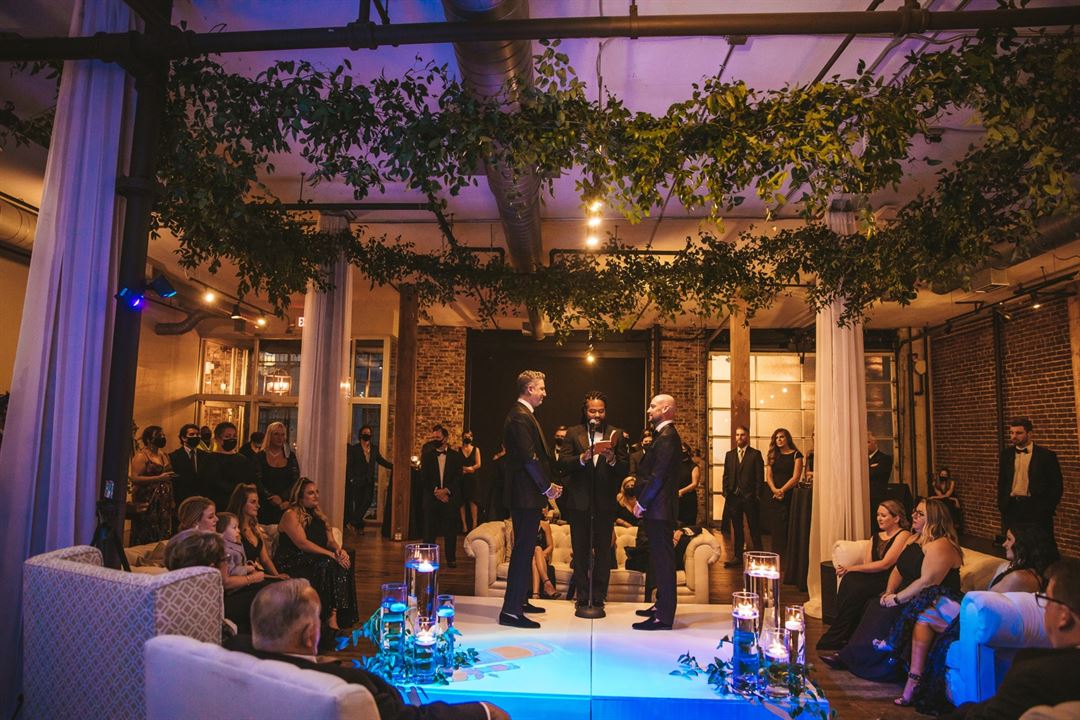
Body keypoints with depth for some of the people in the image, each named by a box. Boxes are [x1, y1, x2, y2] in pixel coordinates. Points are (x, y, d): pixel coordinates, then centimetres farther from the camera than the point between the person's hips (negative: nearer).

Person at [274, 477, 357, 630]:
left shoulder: (318, 514, 18)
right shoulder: (291, 515, -6)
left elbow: (330, 540, 14)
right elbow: (303, 543, -18)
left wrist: (339, 549, -11)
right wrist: (331, 555, -23)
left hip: (314, 560, 7)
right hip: (292, 565, -7)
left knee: (343, 563, -20)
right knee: (328, 565, -31)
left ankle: (335, 615, -27)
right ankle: (329, 616, -26)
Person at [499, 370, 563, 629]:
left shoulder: (522, 414, 17)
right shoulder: (521, 416, -16)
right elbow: (529, 458, -21)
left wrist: (548, 484, 12)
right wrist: (547, 487, -12)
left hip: (526, 494, 11)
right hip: (526, 494, -11)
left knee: (525, 549, 18)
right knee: (523, 551, -7)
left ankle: (520, 600, 29)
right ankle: (511, 611, -2)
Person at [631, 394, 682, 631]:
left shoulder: (666, 437, -15)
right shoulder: (665, 435, 17)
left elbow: (658, 475, -20)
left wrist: (641, 502, -14)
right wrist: (642, 500, 13)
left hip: (659, 508, -10)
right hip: (657, 508, 10)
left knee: (662, 560, -6)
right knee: (660, 559, 17)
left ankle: (664, 617, -2)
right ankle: (662, 605, 28)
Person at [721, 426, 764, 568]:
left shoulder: (755, 454, 0)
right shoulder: (729, 455, 13)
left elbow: (760, 476, -3)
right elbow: (726, 475, 12)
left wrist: (757, 495, -9)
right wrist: (726, 492, 2)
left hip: (749, 497, -4)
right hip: (733, 496, 4)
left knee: (754, 528, 2)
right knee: (737, 528, 9)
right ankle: (738, 556, 14)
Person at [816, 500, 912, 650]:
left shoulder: (903, 535, -1)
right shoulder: (875, 537, 23)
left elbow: (885, 564, -12)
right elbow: (867, 564, 12)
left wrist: (852, 568, -14)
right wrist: (849, 570, -11)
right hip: (873, 578, 6)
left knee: (856, 589, -30)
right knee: (848, 579, -25)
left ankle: (832, 640, -20)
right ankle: (846, 636, -24)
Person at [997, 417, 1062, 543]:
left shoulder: (1046, 455, -5)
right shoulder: (1006, 454, 8)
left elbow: (1056, 485, -3)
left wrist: (1048, 510, -8)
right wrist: (1001, 505, 8)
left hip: (1036, 509, -3)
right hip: (1011, 508, 4)